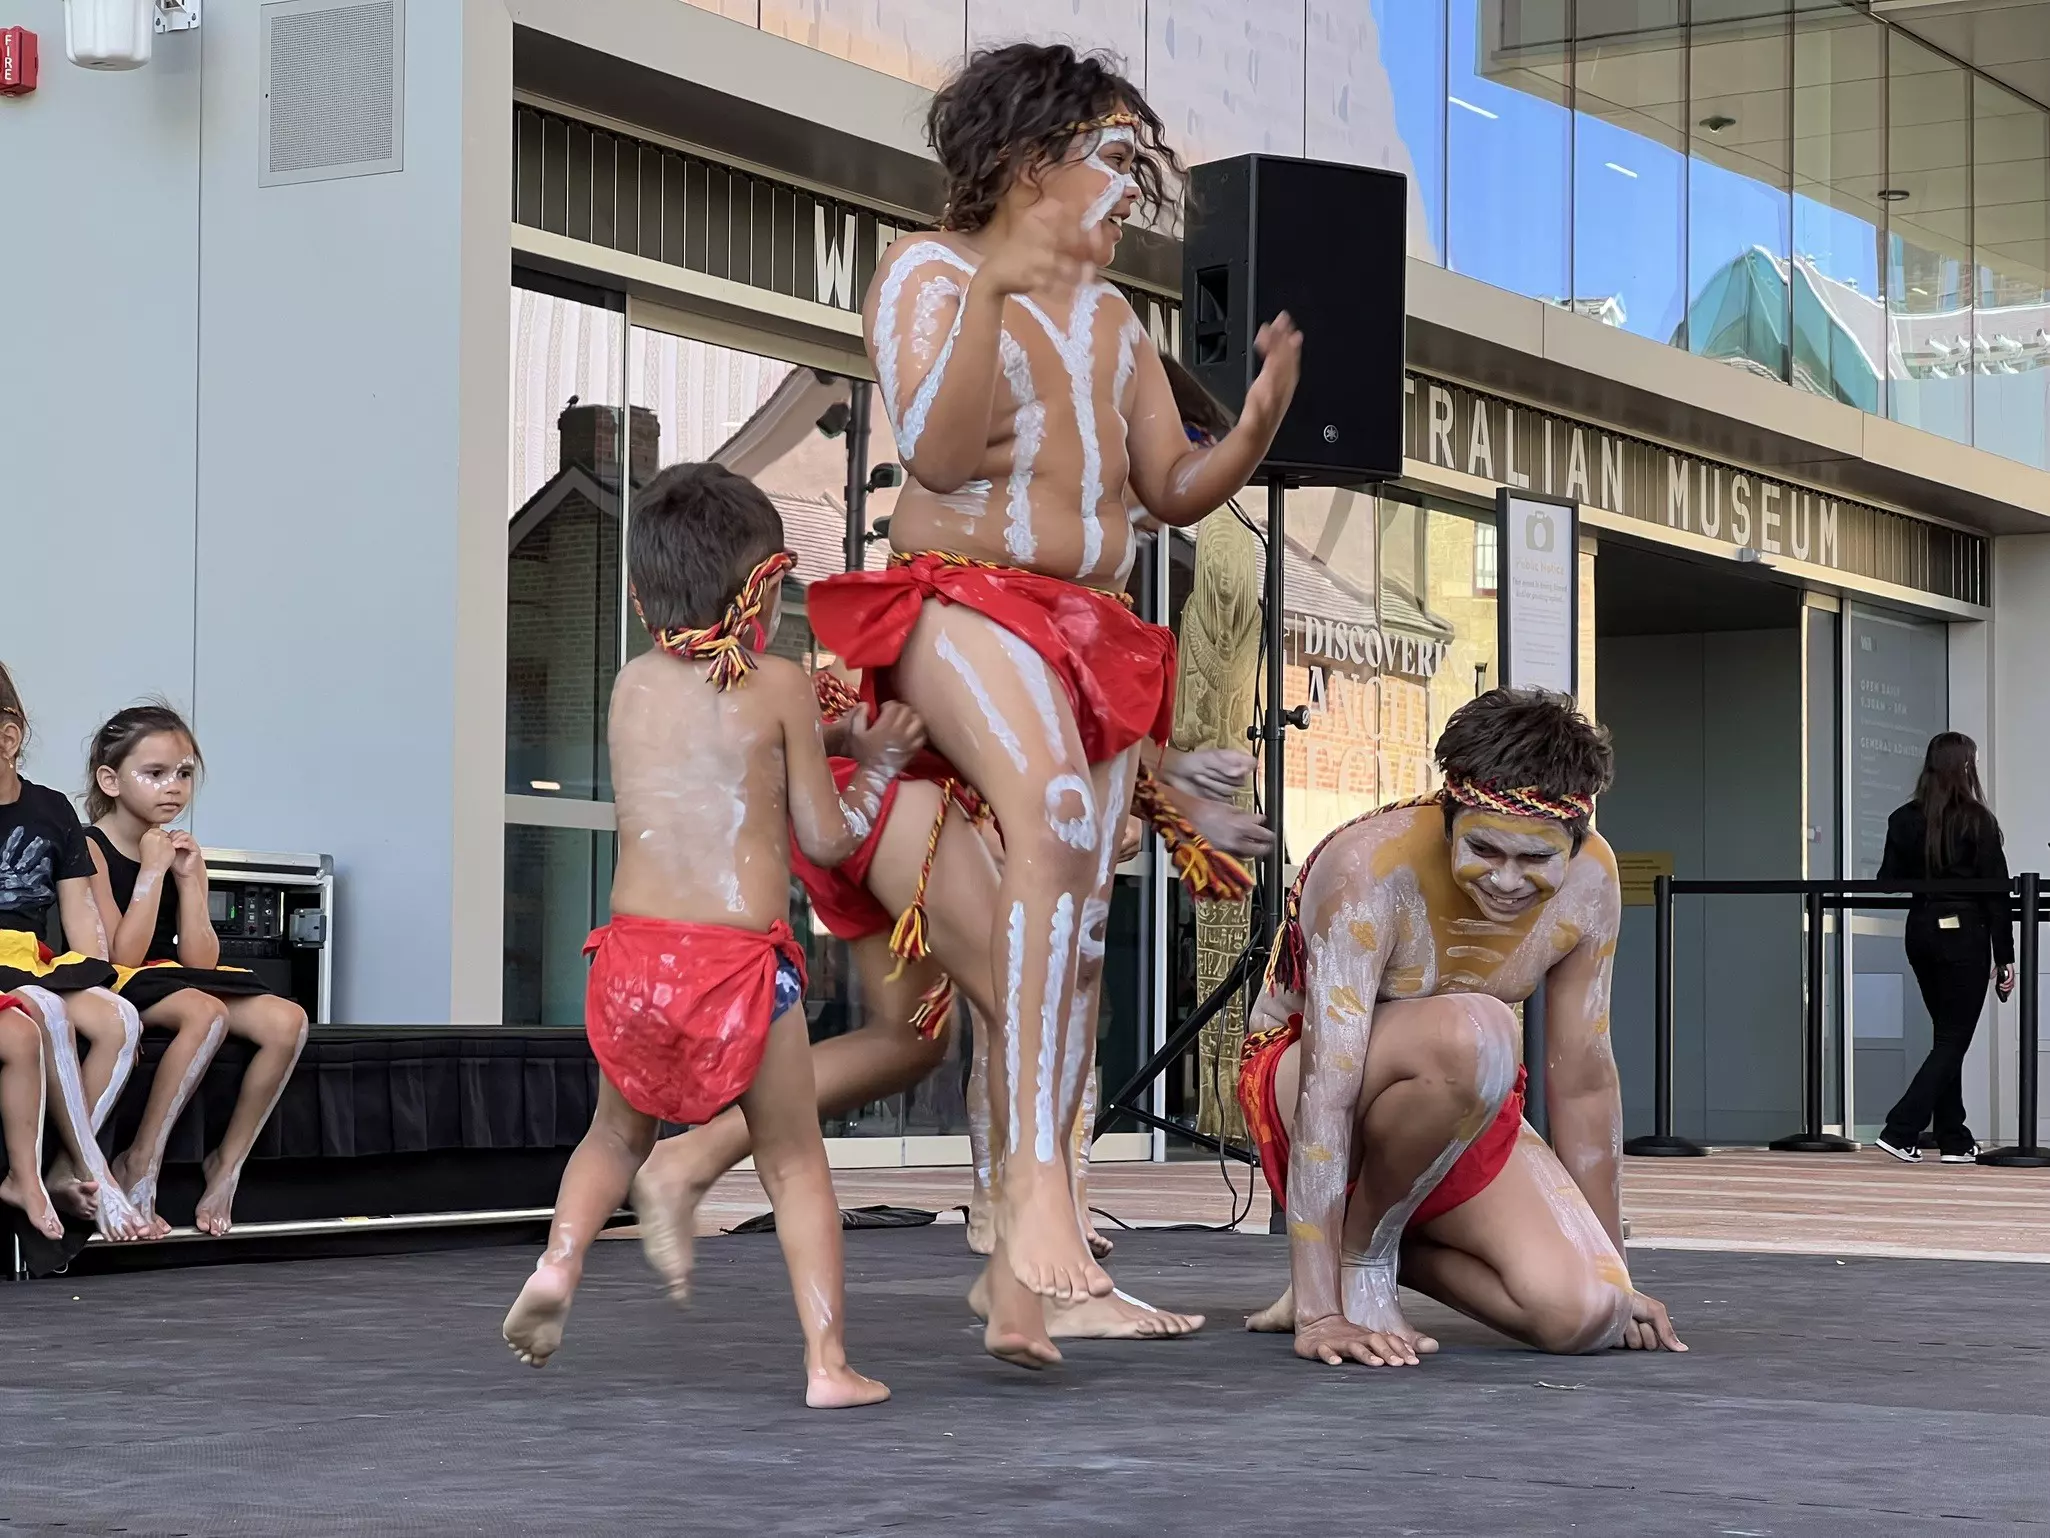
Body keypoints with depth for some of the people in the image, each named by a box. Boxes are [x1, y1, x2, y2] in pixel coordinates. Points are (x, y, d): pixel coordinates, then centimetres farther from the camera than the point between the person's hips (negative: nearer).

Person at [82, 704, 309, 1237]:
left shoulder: (181, 852, 12)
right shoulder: (92, 849, -7)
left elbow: (201, 962, 3)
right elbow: (121, 956, -16)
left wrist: (188, 879, -5)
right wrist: (150, 871, -16)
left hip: (179, 978, 7)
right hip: (120, 987, -6)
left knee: (287, 1020, -19)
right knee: (206, 1013, -37)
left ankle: (228, 1163, -10)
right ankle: (141, 1166, -27)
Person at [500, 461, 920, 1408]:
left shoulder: (632, 686, 11)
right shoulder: (780, 686, -1)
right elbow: (827, 839, 2)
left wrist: (827, 732, 23)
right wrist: (878, 763, 18)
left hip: (636, 950, 3)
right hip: (743, 959, -3)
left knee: (619, 1131, 27)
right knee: (795, 1161, 10)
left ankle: (560, 1259, 4)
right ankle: (827, 1362, 6)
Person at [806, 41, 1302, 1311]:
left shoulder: (1113, 318, 21)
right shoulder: (930, 271, 1)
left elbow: (1174, 491, 18)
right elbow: (937, 455, -14)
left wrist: (1260, 424, -1)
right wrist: (991, 291, -27)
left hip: (1097, 632, 8)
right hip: (963, 598, -7)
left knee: (1075, 930, 0)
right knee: (1057, 813, -34)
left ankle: (1034, 1253, 2)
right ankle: (1035, 1188, -39)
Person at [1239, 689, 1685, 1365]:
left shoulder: (1589, 880, -13)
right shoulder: (1372, 866, -29)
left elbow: (1583, 1080, -3)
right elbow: (1327, 1089, -33)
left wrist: (1612, 1277, 3)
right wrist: (1318, 1314, -36)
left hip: (1458, 1117, 6)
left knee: (1584, 1315, -20)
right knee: (1472, 1032, -38)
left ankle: (1387, 1249, 8)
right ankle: (1356, 1259, -14)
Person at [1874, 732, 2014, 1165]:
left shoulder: (1904, 820, 2)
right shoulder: (1977, 821, -10)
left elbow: (1888, 882, 4)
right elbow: (1995, 891, -9)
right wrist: (2004, 957, -4)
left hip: (1921, 933, 5)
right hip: (1964, 935, -5)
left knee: (1947, 1034, 15)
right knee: (1954, 1039, 1)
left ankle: (1954, 1139, 16)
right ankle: (1901, 1129, -10)